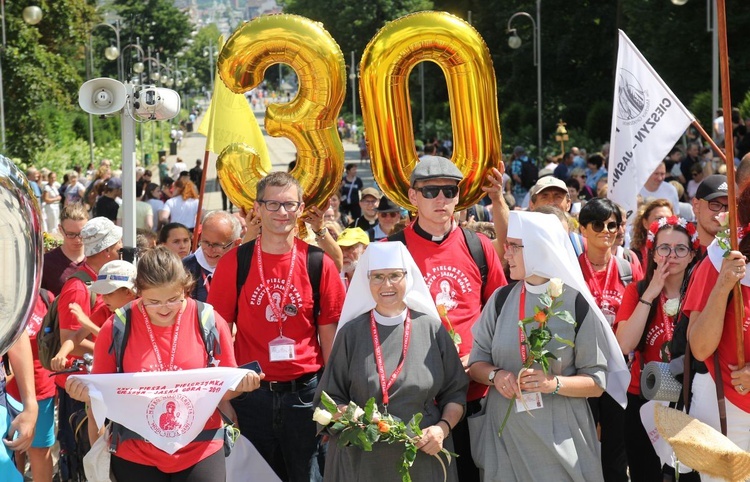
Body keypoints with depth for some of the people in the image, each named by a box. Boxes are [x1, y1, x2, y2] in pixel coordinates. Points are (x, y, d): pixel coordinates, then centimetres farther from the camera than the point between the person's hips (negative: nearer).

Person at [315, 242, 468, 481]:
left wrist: (443, 428, -11)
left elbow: (456, 392, 6)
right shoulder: (352, 333, 1)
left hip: (425, 458, 1)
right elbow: (329, 399, 3)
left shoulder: (431, 329, 2)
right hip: (362, 459, 0)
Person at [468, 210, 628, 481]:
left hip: (559, 436, -3)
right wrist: (495, 375, -14)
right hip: (505, 433, 3)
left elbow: (597, 382, -5)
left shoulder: (576, 304, -7)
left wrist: (555, 383, -22)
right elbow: (476, 362, 7)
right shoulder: (501, 299, 3)